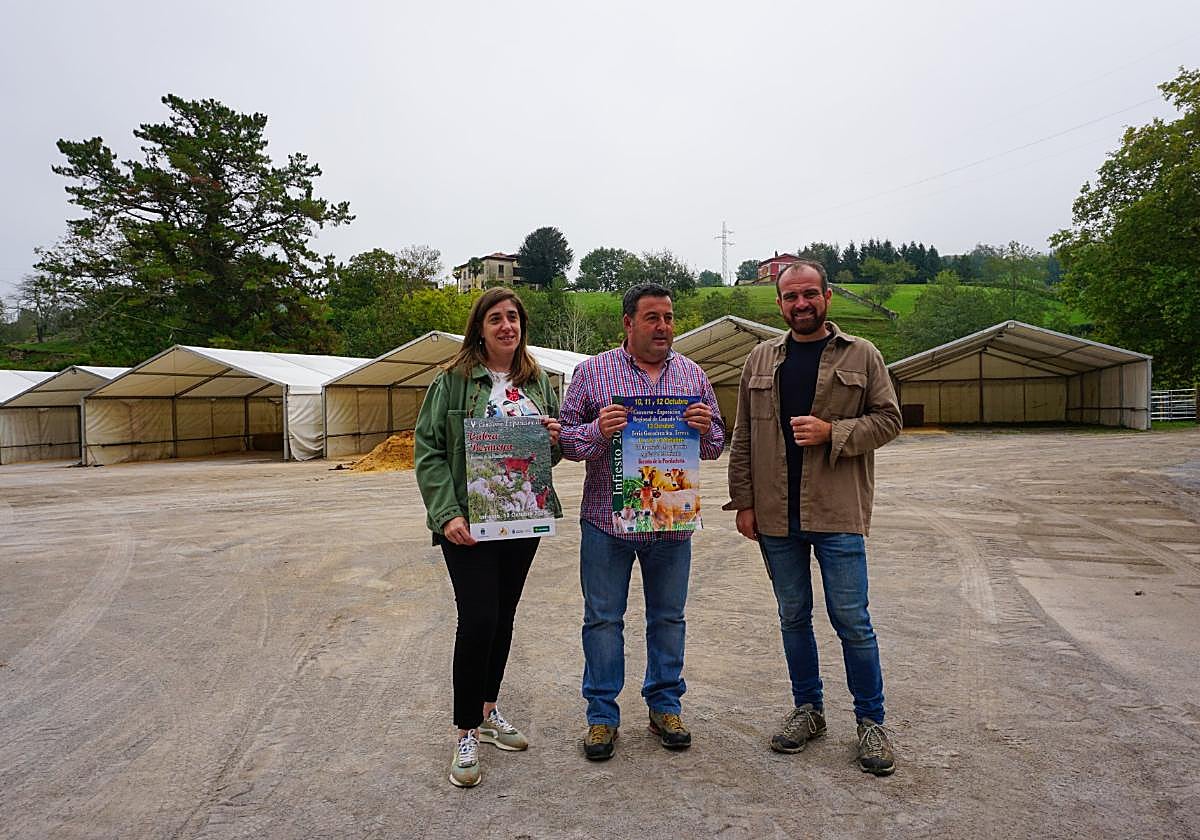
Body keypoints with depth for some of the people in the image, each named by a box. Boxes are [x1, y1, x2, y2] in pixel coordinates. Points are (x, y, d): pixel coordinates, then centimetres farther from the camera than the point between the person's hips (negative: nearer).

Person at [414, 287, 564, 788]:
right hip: (468, 521, -5)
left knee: (503, 616, 14)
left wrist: (556, 438, -7)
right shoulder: (453, 381, -6)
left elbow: (553, 451, 17)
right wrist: (447, 515, -18)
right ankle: (467, 734, 10)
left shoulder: (538, 381, 9)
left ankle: (488, 711, 32)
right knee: (478, 620, -8)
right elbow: (428, 450, -8)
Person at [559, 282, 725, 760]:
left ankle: (664, 706, 31)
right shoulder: (593, 372, -2)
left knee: (668, 617, 13)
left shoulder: (692, 375, 7)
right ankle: (602, 714, 23)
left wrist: (706, 429, -13)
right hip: (607, 520, -2)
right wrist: (598, 431, -22)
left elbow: (715, 446, 9)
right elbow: (566, 438, -2)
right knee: (603, 618, 7)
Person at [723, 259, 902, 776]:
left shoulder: (861, 355, 3)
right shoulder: (761, 360, 9)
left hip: (838, 512, -2)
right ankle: (808, 709, 31)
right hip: (775, 515, 3)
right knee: (793, 616, 14)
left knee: (852, 620, 3)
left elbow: (888, 419, 1)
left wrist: (831, 432, -15)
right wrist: (743, 501, 3)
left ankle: (870, 720, 21)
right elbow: (743, 438, 8)